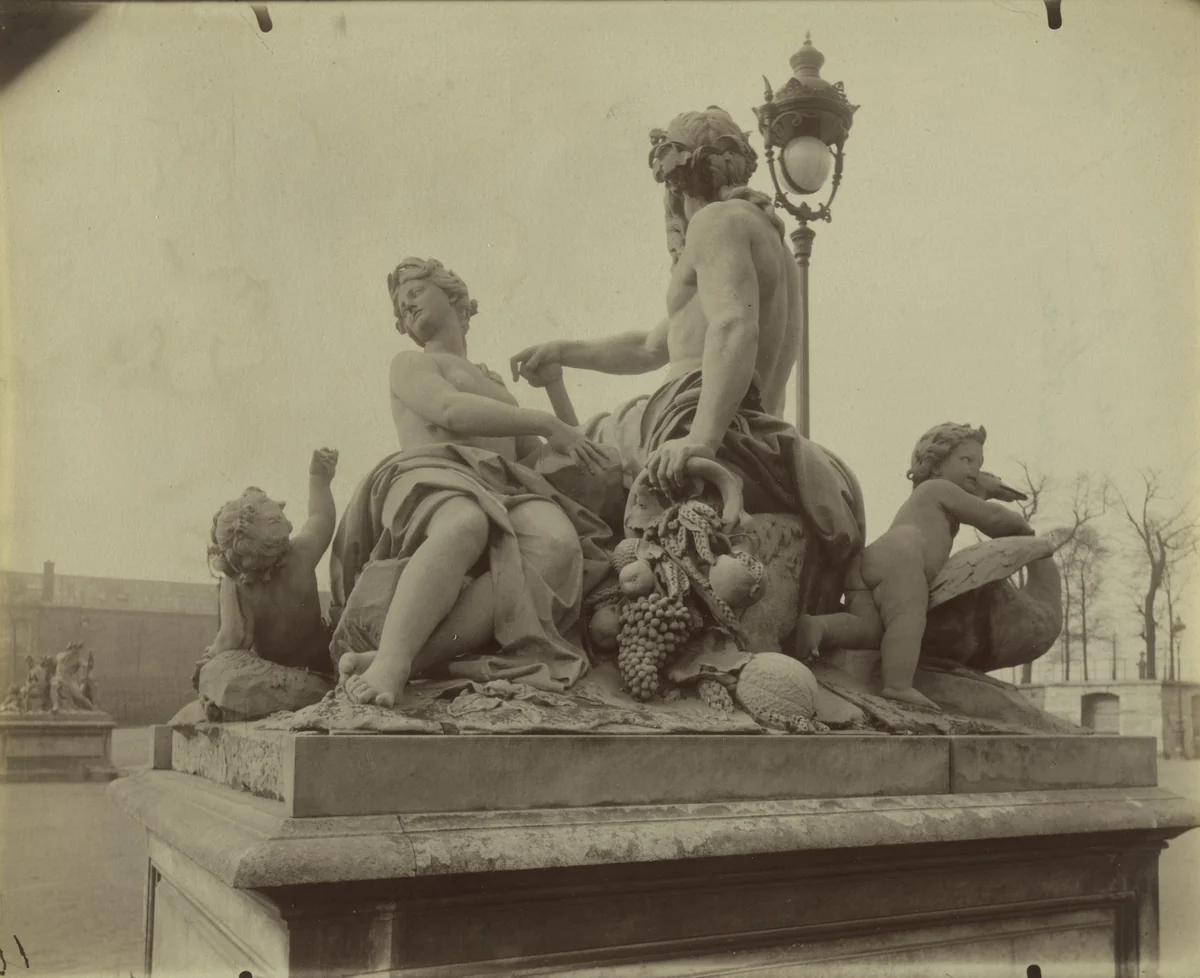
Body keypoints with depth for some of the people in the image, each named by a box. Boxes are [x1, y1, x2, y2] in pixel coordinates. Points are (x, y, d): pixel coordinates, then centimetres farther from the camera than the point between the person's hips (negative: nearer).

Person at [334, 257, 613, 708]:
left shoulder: (496, 383, 41)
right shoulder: (410, 364, 24)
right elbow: (452, 411, 0)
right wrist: (547, 422, -2)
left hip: (505, 489, 4)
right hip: (432, 476, -4)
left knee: (558, 544, -36)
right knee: (464, 525, -45)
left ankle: (412, 659, -50)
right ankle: (388, 662, -60)